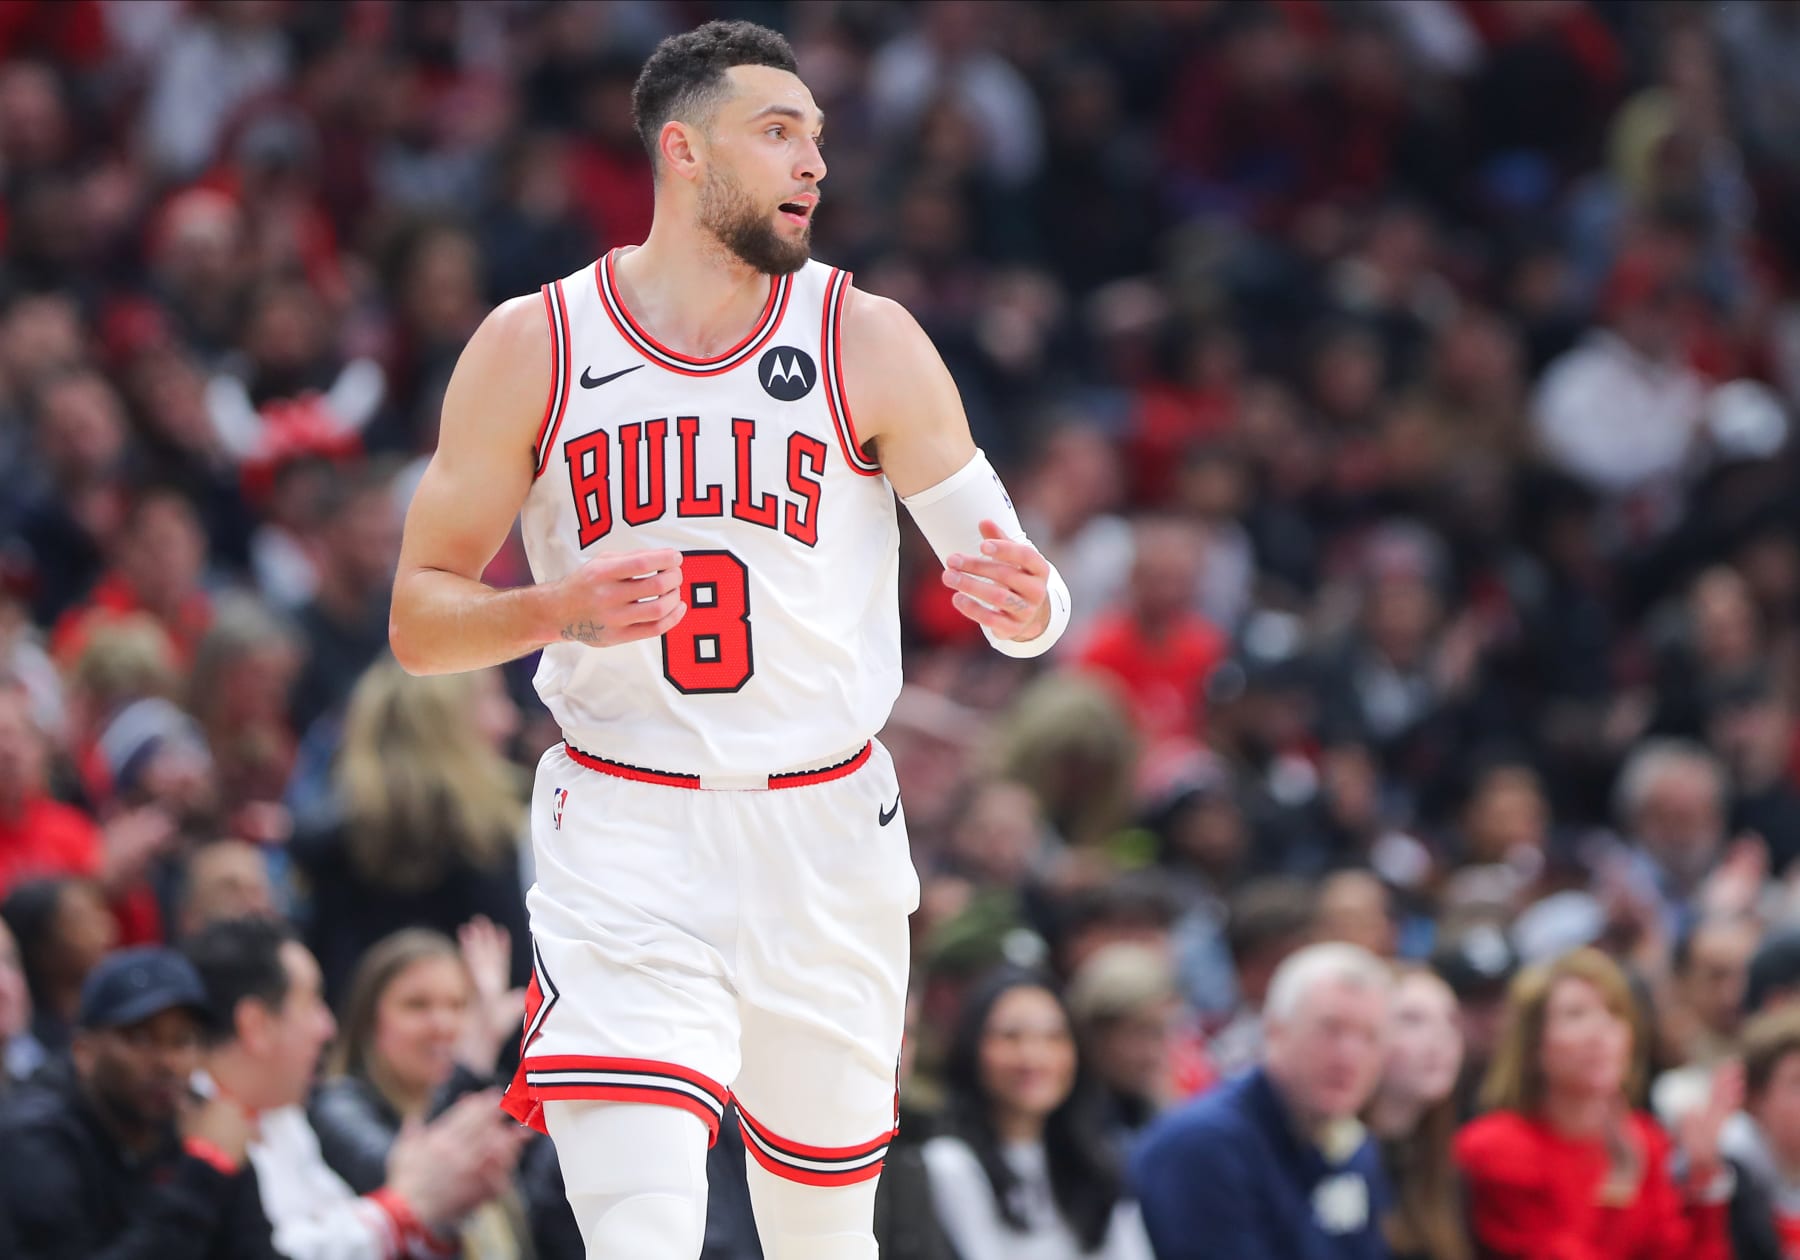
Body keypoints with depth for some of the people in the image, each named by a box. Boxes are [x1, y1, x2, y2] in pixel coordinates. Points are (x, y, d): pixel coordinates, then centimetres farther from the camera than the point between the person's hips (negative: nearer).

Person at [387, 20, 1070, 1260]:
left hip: (823, 832, 2)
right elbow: (419, 620, 1)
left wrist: (1024, 603, -27)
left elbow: (1015, 582, -2)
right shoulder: (534, 345, -1)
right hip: (624, 840, -2)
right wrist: (556, 610, -20)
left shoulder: (867, 342, 0)